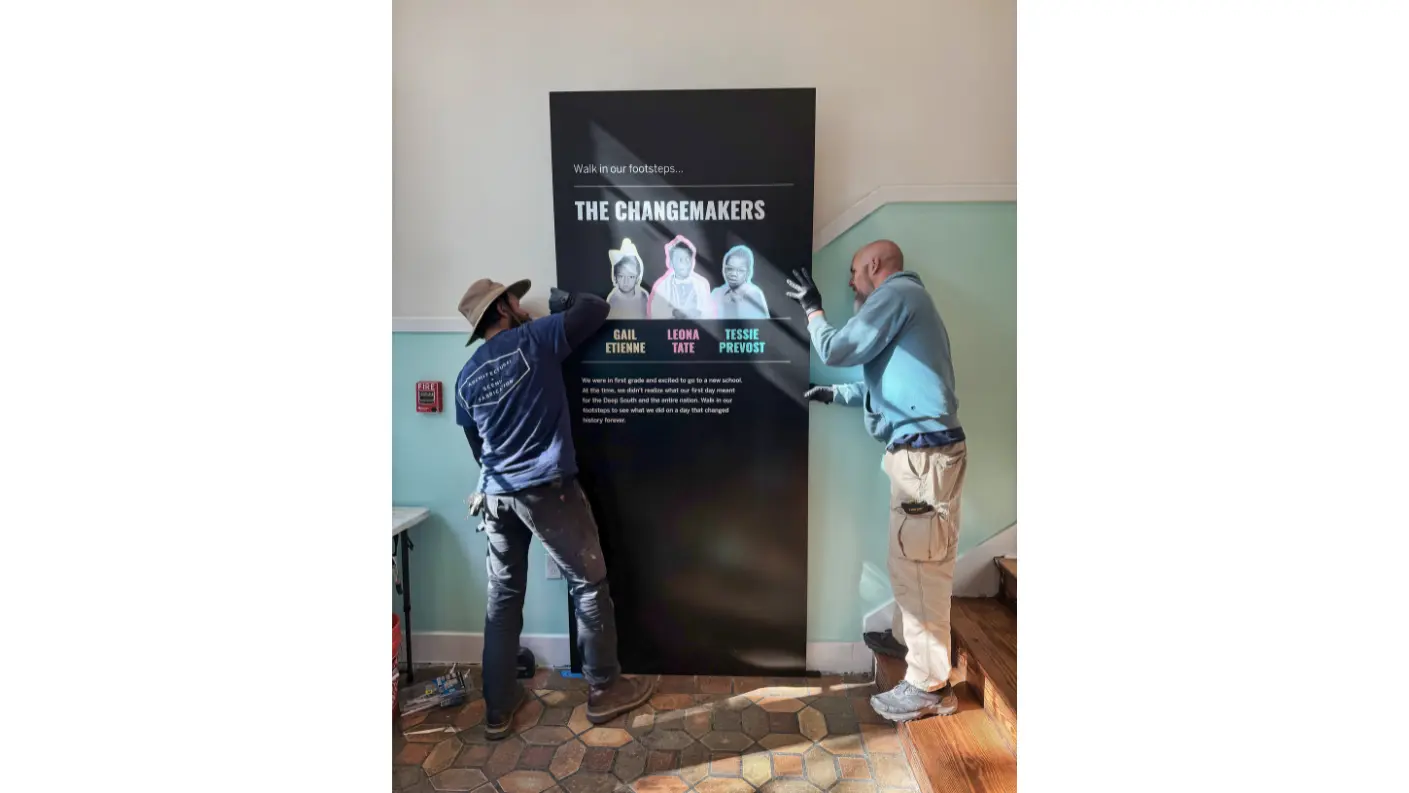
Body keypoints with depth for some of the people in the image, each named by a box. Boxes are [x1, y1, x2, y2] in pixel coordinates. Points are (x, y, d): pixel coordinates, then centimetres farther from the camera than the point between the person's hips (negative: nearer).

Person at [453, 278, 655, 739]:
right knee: (588, 585, 8)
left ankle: (498, 709, 29)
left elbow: (476, 445, 18)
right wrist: (560, 299, 18)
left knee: (503, 596, 17)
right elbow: (596, 309, -1)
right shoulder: (534, 338, -6)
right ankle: (604, 691, 22)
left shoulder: (466, 377, 11)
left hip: (496, 495, 7)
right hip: (547, 489, -6)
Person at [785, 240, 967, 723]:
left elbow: (836, 350, -12)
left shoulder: (897, 292, -9)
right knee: (910, 562, 21)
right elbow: (887, 384, 25)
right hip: (919, 452, 10)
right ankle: (907, 639, 39)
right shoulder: (905, 301, 23)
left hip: (924, 454, -10)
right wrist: (835, 394, 25)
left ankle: (929, 686, 11)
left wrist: (812, 308, 4)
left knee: (918, 567, -2)